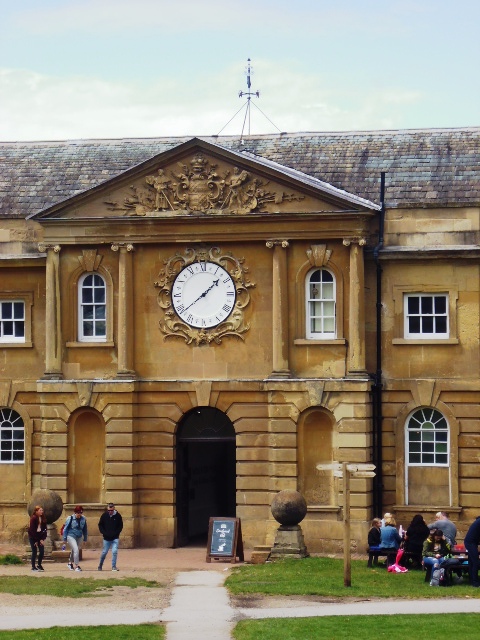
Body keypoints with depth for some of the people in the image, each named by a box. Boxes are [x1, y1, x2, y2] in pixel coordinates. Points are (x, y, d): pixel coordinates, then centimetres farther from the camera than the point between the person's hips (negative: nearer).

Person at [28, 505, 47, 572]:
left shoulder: (43, 518, 3)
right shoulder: (33, 518, -14)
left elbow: (44, 529, 3)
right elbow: (32, 530, -15)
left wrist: (42, 539, -6)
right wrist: (36, 540, -14)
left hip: (39, 536, 5)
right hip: (33, 537, -5)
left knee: (42, 551, -2)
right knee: (34, 551, -4)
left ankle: (39, 565, 16)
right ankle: (33, 567, 4)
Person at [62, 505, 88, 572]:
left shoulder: (83, 519, 0)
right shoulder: (70, 518, -11)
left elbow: (85, 530, 11)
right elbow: (65, 528, -4)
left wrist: (85, 539, 14)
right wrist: (65, 539, -3)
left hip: (79, 537, 5)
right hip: (71, 536, -5)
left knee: (73, 551, 17)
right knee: (76, 550, -18)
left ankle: (70, 562, 42)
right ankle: (76, 566, -14)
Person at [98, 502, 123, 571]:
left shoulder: (118, 516, -4)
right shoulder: (104, 515, -2)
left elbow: (120, 526, 5)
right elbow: (100, 525, 6)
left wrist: (116, 533, -8)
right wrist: (104, 533, -6)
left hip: (115, 538, -1)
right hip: (106, 538, 1)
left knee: (114, 552, -12)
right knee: (104, 552, 8)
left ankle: (114, 566, -3)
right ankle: (100, 565, 26)